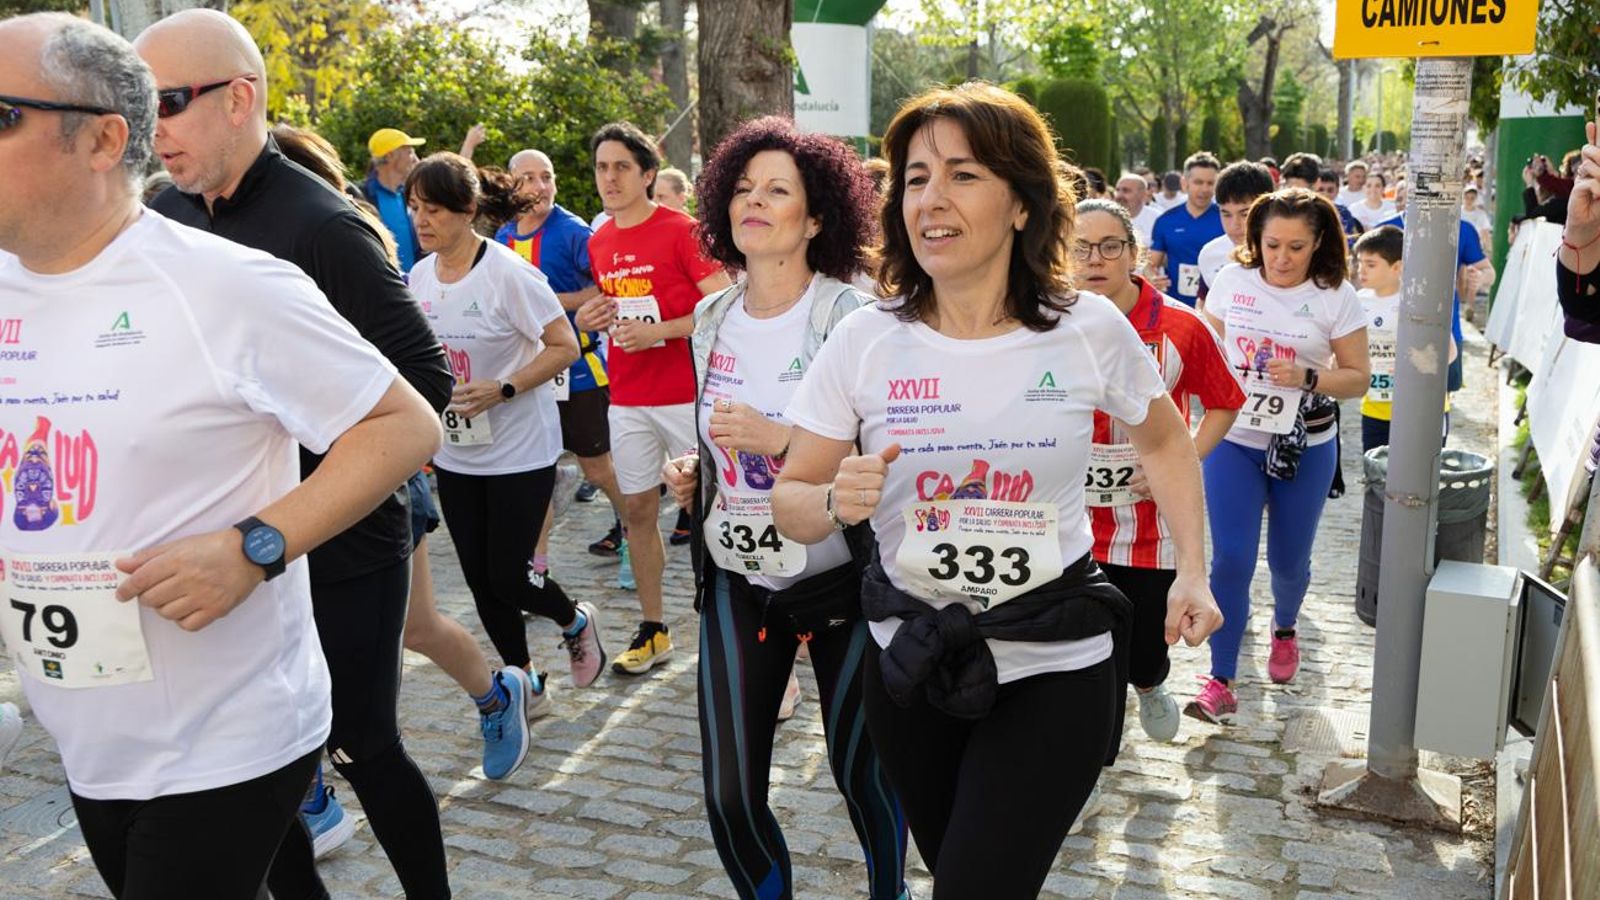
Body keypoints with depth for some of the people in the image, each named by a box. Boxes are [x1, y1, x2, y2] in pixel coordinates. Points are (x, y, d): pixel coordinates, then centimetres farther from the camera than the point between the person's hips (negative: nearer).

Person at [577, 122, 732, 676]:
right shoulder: (599, 242, 10)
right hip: (627, 398, 6)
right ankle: (653, 630, 21)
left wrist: (660, 330, -22)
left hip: (686, 396, -6)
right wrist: (587, 320, 4)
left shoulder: (681, 230, -9)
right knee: (637, 510, 9)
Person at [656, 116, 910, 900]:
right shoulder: (711, 318, 4)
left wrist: (782, 438, -26)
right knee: (729, 795, 3)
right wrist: (693, 474, 0)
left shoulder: (851, 318, -14)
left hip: (839, 578, -4)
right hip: (736, 579, 4)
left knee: (860, 769, 12)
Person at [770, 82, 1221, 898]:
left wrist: (1192, 574, 4)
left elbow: (1165, 443, 11)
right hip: (910, 656, 2)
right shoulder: (865, 339, -8)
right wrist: (836, 502, -24)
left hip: (1054, 666, -2)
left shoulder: (1091, 330, -9)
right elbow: (791, 501, -2)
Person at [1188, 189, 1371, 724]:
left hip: (1305, 448, 0)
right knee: (1231, 559, -7)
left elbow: (1358, 379, -3)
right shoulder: (1231, 282, -2)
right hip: (1232, 440, 1)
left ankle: (1285, 630, 47)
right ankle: (1221, 683, -1)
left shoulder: (1336, 297, -7)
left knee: (1288, 560, 13)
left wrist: (1307, 379, -22)